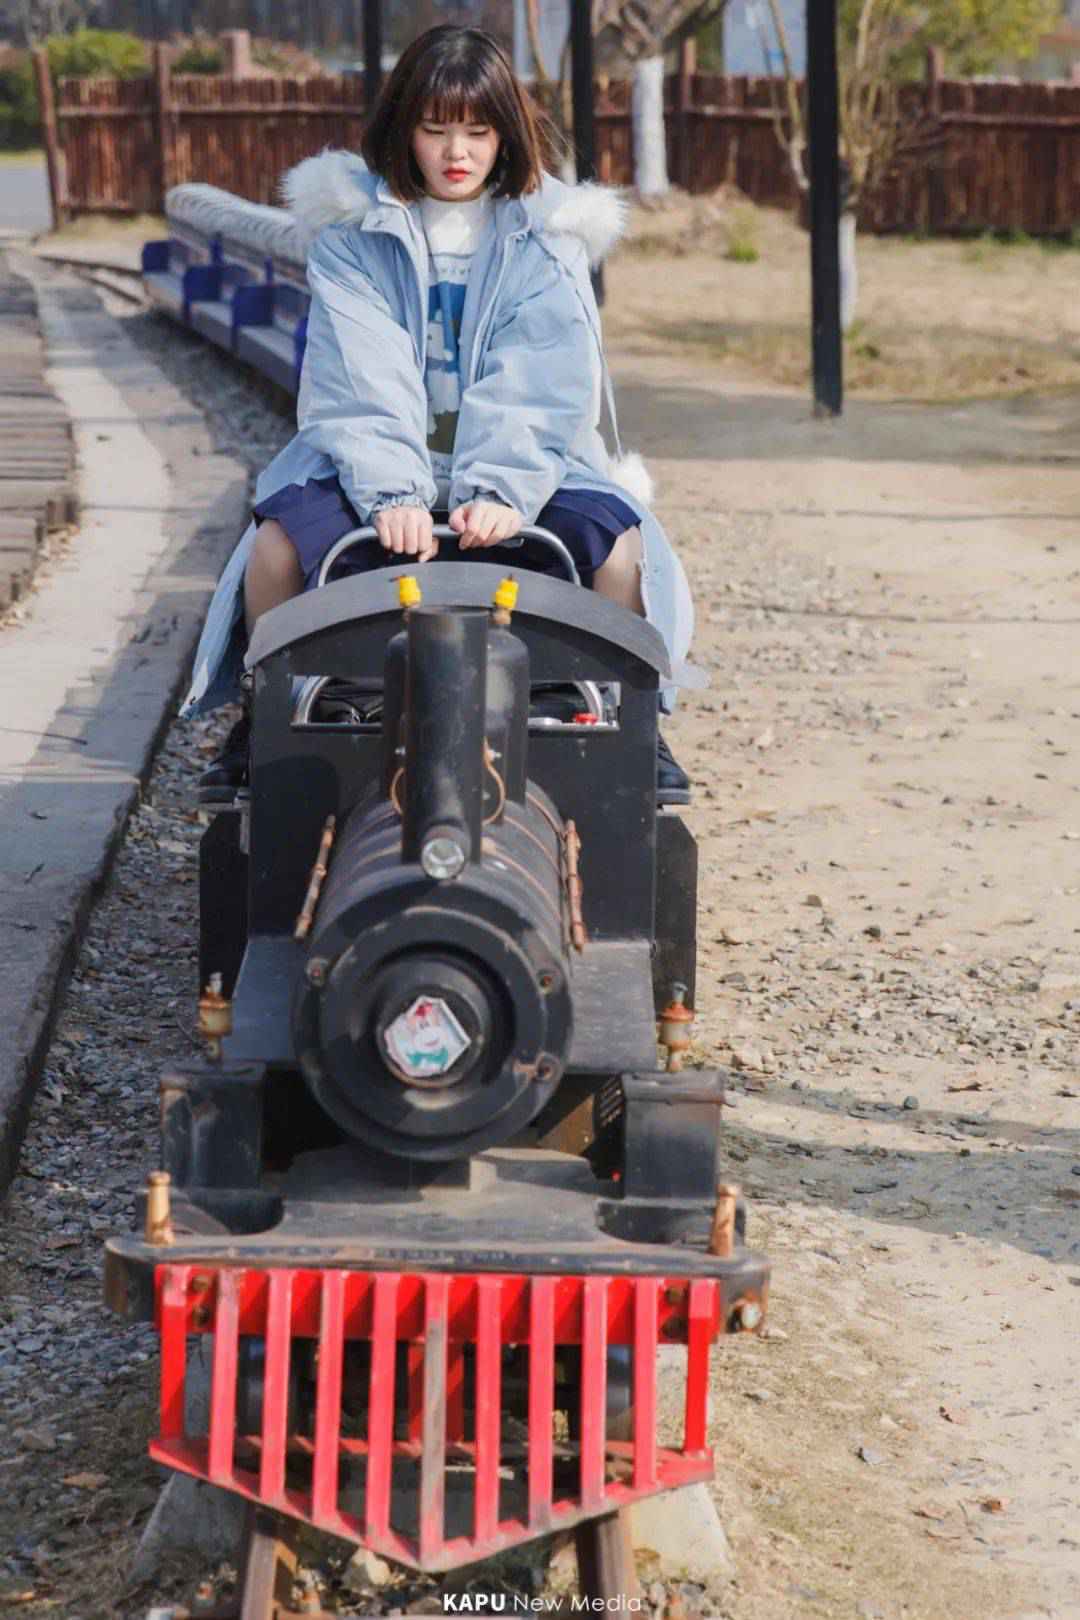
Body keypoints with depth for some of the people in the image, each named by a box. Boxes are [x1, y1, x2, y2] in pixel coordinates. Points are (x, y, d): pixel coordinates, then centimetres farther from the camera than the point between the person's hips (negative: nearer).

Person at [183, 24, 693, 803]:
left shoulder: (545, 235, 4)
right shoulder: (353, 228, 2)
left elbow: (538, 384, -9)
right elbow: (362, 378, -11)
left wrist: (498, 490, -27)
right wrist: (391, 494, -27)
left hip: (519, 462, 0)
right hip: (374, 459, 0)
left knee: (619, 543, -28)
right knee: (280, 540, -29)